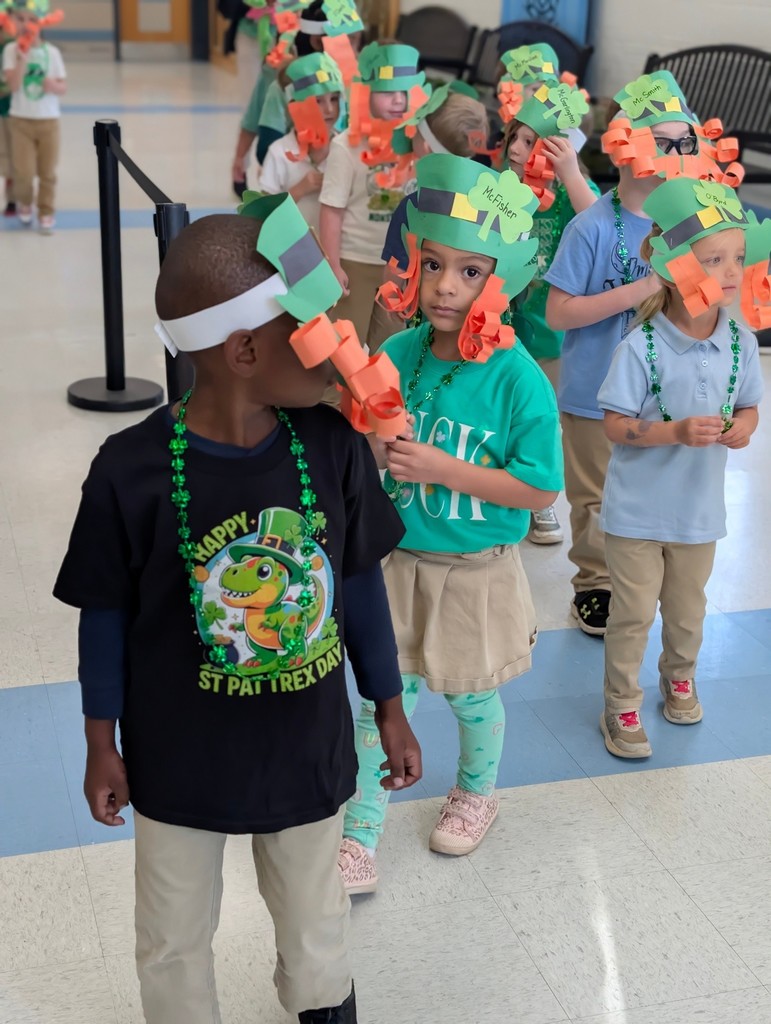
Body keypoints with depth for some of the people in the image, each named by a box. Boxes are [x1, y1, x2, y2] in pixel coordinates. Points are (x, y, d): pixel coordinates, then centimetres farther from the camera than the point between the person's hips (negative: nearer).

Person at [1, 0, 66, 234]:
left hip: (49, 120, 1)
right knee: (24, 172, -5)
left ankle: (46, 213, 18)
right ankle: (23, 203, 24)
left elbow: (63, 88, 1)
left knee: (47, 172, 5)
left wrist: (54, 86, -22)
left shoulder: (52, 52, -2)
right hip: (21, 119, -1)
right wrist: (23, 59, -24)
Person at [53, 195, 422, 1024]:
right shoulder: (132, 469, -24)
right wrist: (102, 746, 0)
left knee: (314, 916, 27)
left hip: (309, 746, 3)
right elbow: (106, 615, -10)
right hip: (179, 758, -2)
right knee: (174, 936, 22)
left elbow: (359, 583, -2)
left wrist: (390, 710, 6)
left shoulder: (333, 443, -16)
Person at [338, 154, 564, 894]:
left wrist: (441, 467, -25)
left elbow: (539, 488, -18)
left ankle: (477, 793, 49)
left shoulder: (518, 379, -21)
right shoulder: (397, 353, -8)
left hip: (475, 573, -3)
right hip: (395, 559, 3)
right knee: (380, 699, 8)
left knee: (471, 695, 20)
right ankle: (359, 840, 23)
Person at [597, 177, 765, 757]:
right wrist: (677, 432, -30)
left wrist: (743, 427, -16)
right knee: (633, 613, 8)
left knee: (687, 608, 23)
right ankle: (622, 704, 26)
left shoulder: (741, 342, -7)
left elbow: (748, 406, 6)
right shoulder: (641, 347, -21)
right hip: (638, 509, -4)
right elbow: (616, 425, -18)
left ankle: (679, 675, 49)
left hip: (700, 508, 4)